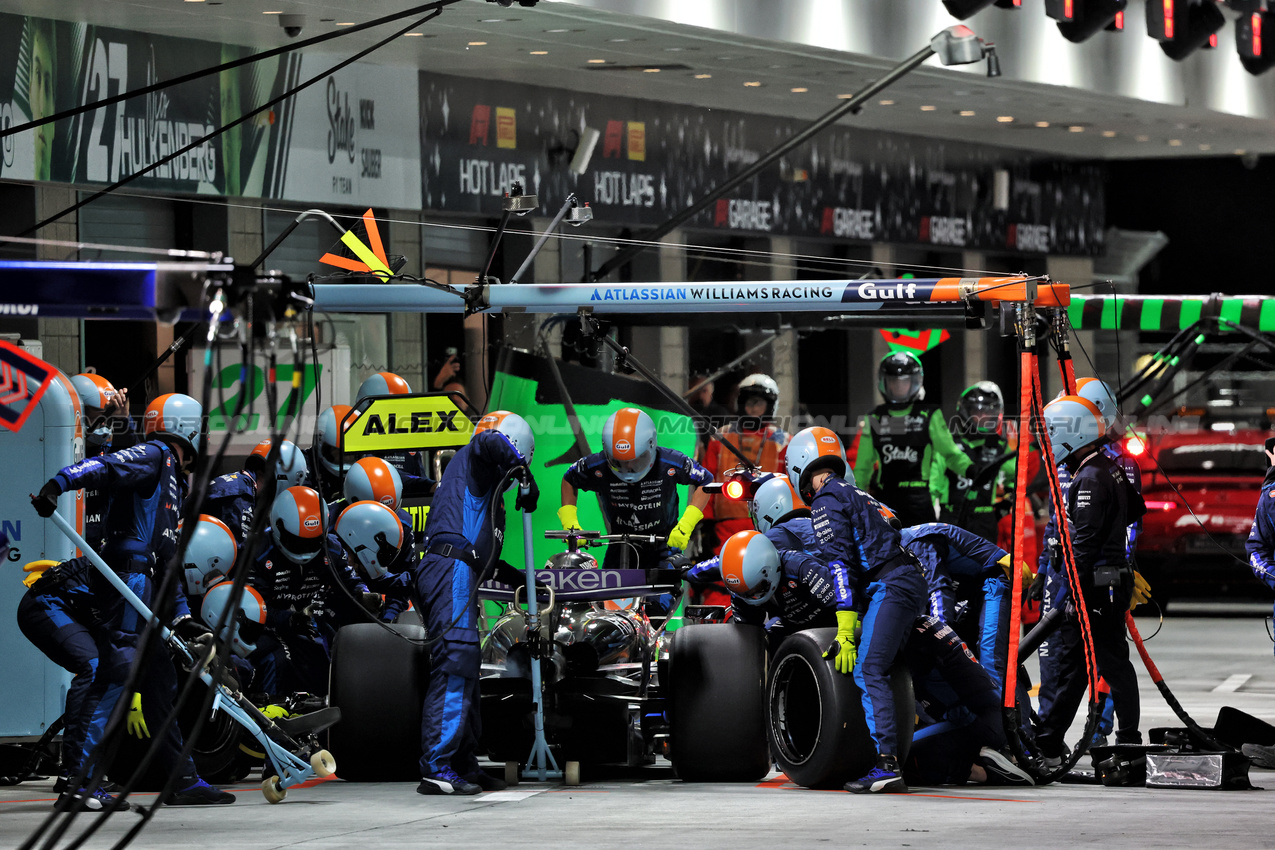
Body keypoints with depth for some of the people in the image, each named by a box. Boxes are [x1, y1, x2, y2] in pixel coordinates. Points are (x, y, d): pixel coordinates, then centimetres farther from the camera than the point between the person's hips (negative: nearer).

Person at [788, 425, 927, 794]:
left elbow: (840, 561, -10)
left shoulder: (826, 499, 1)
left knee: (868, 671, -18)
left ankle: (887, 764, -30)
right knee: (877, 670, 14)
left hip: (889, 585, -10)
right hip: (912, 581, 10)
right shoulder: (859, 495, 29)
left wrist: (845, 630, -13)